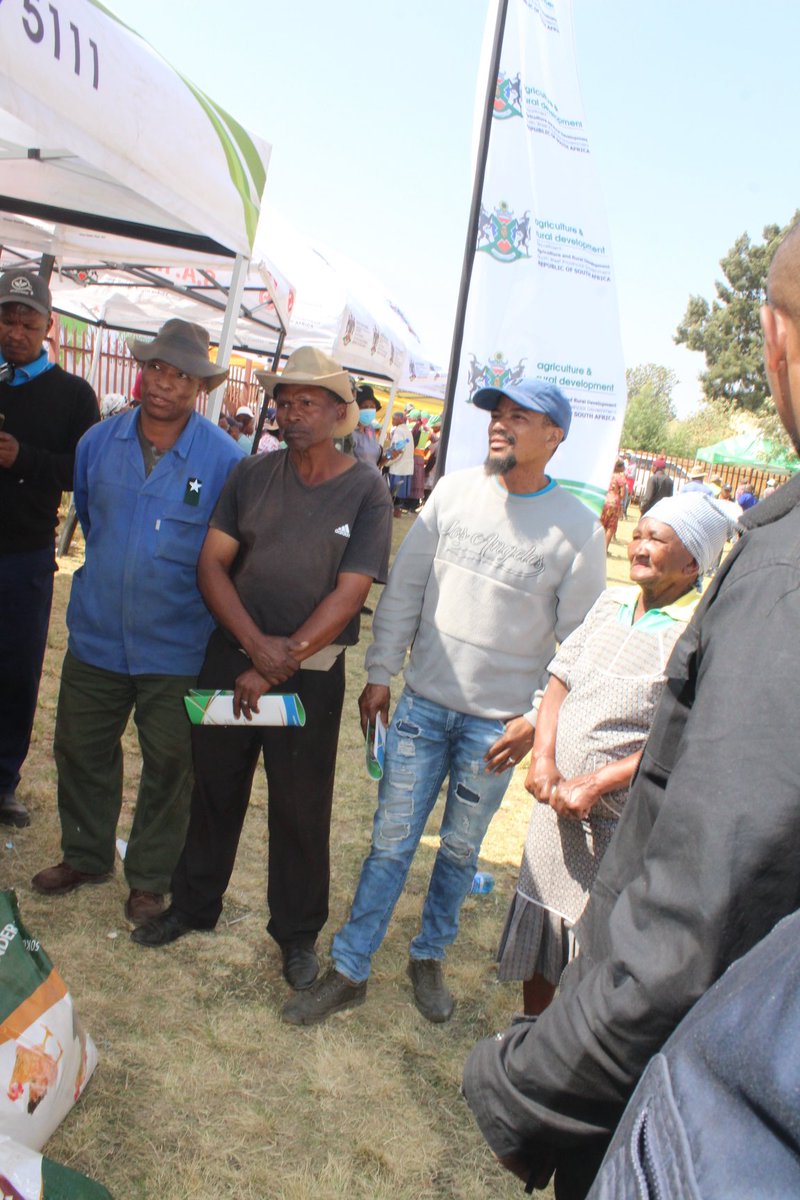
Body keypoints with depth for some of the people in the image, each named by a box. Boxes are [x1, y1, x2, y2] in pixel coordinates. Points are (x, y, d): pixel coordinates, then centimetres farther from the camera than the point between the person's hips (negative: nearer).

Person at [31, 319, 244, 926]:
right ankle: (86, 855, 41)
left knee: (169, 766, 10)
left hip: (176, 648, -4)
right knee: (80, 750, 18)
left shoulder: (224, 457, -12)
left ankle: (150, 877, 31)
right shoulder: (99, 441, 1)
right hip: (97, 633, 4)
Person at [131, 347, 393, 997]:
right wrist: (257, 642, -15)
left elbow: (348, 594, -12)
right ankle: (193, 906, 36)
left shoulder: (367, 490, -7)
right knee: (215, 786, 15)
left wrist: (279, 666, -14)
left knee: (301, 807, 7)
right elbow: (213, 561, -1)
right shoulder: (253, 474, 2)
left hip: (311, 670, -3)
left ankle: (297, 932, 28)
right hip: (233, 653, 3)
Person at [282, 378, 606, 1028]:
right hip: (425, 702, 2)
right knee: (391, 842, 7)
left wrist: (538, 719, -6)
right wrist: (381, 673, 1)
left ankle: (429, 956, 38)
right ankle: (350, 970, 22)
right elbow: (405, 586, 3)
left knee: (460, 850, 15)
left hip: (497, 723, -1)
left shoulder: (578, 529, -7)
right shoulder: (455, 490, -1)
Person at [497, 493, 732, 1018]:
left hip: (627, 825, -6)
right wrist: (544, 758, -5)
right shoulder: (611, 603, 5)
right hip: (558, 807, 7)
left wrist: (596, 783, -21)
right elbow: (561, 678, 8)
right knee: (538, 930, 21)